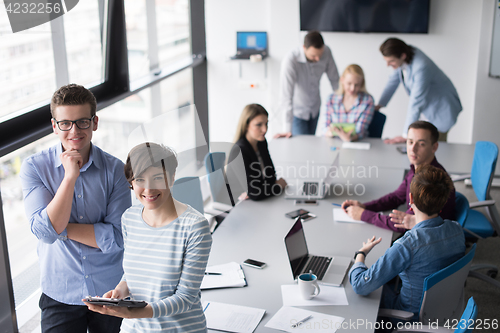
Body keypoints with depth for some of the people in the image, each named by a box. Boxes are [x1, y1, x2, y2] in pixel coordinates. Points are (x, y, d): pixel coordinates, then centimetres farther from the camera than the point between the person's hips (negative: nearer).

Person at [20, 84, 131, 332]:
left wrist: (62, 228, -17)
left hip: (111, 292, 1)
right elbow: (44, 232, -19)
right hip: (60, 295, -1)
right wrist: (70, 176, -23)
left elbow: (117, 238, -14)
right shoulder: (34, 167, -9)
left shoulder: (115, 169, -9)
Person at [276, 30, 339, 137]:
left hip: (315, 108, 5)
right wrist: (288, 130, -38)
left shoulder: (326, 52, -19)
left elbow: (335, 80, -3)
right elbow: (286, 96, -36)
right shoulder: (290, 61, -34)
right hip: (297, 111, -5)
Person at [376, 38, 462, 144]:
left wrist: (406, 136, -33)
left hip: (442, 107, -8)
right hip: (429, 106, 8)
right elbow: (394, 80, 6)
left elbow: (415, 104, -35)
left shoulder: (421, 68, -36)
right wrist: (380, 105, 8)